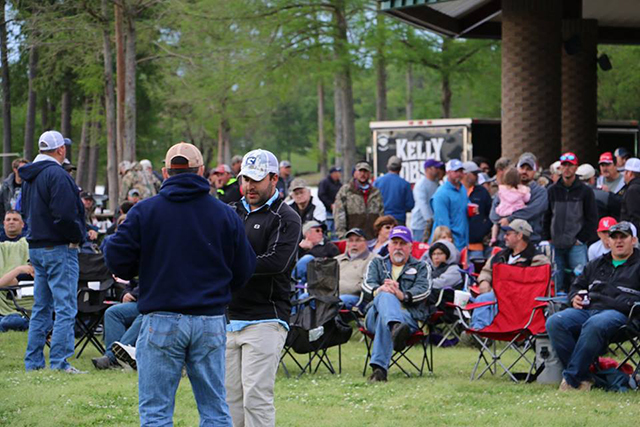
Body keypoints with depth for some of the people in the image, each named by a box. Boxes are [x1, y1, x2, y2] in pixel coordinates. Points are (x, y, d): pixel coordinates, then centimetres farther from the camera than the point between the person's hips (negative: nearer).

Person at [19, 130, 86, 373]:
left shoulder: (29, 177, 14)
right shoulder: (57, 175, -16)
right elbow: (64, 215, -22)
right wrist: (77, 237, -8)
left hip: (36, 248, 9)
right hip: (59, 248, -9)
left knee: (41, 307, 15)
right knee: (65, 308, -7)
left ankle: (33, 362, 16)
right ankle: (59, 362, -11)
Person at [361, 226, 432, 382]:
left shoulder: (421, 268, 25)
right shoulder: (377, 264, 30)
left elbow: (424, 289, 2)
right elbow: (367, 285, 8)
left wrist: (403, 295, -20)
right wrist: (379, 290, -20)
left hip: (409, 317, -1)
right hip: (375, 315, 1)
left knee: (384, 321, -39)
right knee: (386, 296, -37)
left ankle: (379, 368, -58)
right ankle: (397, 328, -71)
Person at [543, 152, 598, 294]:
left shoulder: (585, 191, 2)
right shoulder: (552, 191, 10)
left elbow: (592, 219, 2)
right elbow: (546, 217, 14)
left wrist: (581, 239, -6)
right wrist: (546, 239, 5)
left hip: (577, 245, -3)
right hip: (555, 245, 3)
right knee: (557, 283, 3)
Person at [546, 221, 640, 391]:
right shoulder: (597, 264, 32)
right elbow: (577, 286, 38)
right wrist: (575, 297, 13)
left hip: (618, 313, -6)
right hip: (586, 309, 6)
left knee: (594, 325, -41)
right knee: (554, 322, -24)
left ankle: (571, 379, -36)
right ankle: (583, 377, -27)